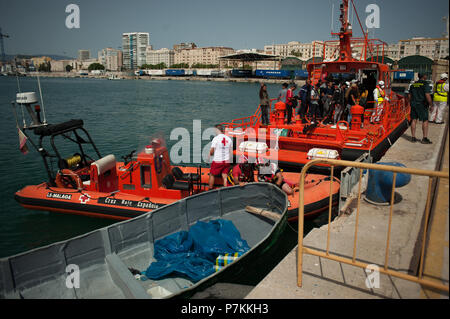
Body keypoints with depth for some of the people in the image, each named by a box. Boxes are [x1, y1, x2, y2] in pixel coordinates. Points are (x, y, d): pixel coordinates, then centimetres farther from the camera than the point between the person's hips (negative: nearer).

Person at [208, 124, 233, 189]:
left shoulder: (216, 138, -11)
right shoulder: (229, 139, 5)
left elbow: (211, 151, -9)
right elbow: (231, 152, 11)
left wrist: (210, 154, 14)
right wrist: (229, 160, 22)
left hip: (217, 161, -4)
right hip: (226, 161, 4)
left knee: (212, 175, 13)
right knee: (225, 177, 7)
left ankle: (210, 189, 20)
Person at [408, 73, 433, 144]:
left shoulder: (413, 84, 9)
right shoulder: (425, 84, -11)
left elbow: (409, 95, 13)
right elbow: (427, 96, -18)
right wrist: (431, 105, -9)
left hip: (413, 104, 6)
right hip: (422, 105, -6)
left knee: (414, 120, 7)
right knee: (425, 121, 1)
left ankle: (413, 137, 9)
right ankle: (424, 138, 0)